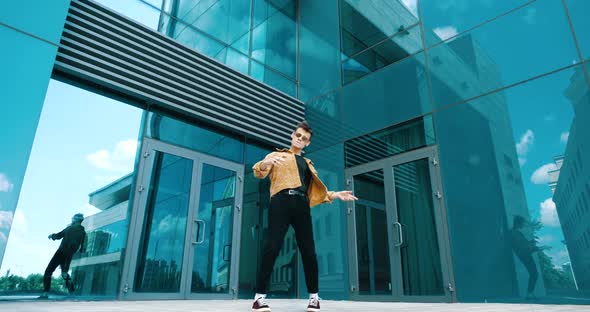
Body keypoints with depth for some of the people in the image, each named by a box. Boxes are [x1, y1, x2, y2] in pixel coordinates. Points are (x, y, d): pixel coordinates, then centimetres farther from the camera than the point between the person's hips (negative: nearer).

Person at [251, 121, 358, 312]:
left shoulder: (308, 165, 32)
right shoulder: (277, 155, 21)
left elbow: (317, 191, 28)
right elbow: (260, 173, 4)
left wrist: (336, 195, 14)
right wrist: (265, 163, -20)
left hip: (301, 205, 4)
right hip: (281, 201, -3)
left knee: (309, 251, -2)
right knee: (272, 247, -14)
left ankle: (314, 297, 8)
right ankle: (260, 297, -10)